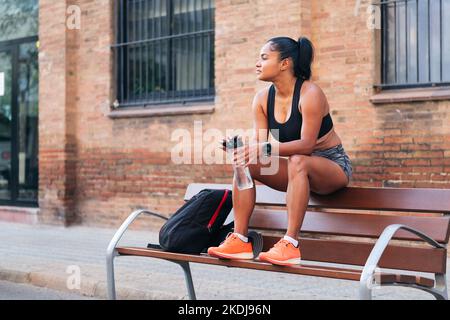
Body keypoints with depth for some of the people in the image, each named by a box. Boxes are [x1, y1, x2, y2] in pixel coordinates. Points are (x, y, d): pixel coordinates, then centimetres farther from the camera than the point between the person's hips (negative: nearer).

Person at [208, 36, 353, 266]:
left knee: (298, 161, -38)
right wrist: (245, 149, -31)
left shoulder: (310, 94, -21)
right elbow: (258, 141, -7)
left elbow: (306, 144, -30)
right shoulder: (262, 99, -1)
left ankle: (290, 244, -41)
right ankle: (240, 240, -17)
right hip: (297, 169, 7)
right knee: (245, 163, -12)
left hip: (332, 165, -7)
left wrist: (266, 149, -42)